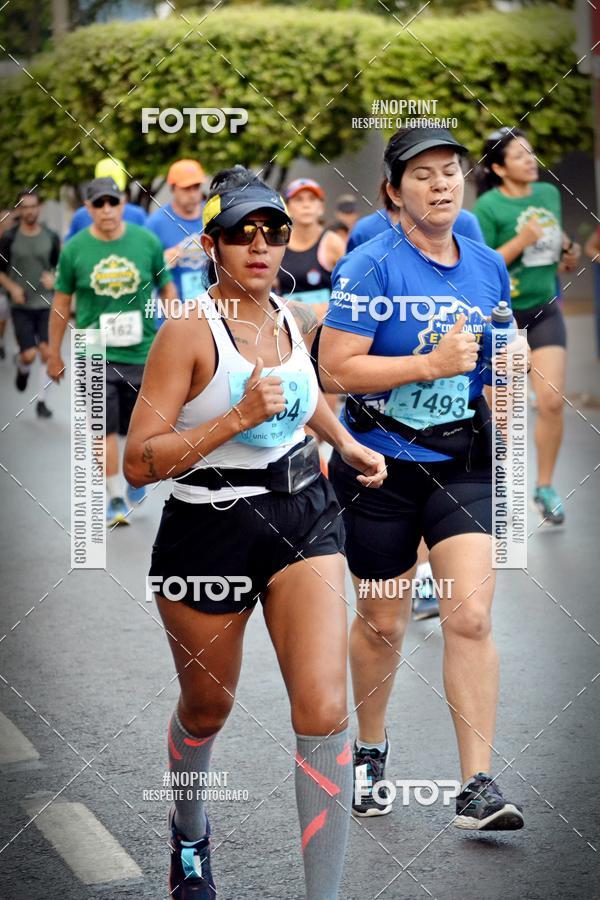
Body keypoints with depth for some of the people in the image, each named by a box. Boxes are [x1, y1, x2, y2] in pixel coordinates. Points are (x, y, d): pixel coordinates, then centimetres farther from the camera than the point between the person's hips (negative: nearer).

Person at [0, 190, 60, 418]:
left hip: (46, 304, 1)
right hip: (21, 305, -1)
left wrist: (53, 278, -9)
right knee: (29, 355, -9)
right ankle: (22, 369, 29)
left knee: (47, 351, -7)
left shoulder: (51, 237, 3)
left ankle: (41, 401, 6)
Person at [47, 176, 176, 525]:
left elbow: (167, 289, 9)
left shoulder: (147, 242, -1)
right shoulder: (74, 249, -3)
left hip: (142, 352, 1)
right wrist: (54, 353, 11)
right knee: (106, 429, -6)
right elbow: (62, 303, 7)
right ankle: (116, 500, 3)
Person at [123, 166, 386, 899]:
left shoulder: (293, 319, 4)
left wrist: (345, 443, 15)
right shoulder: (189, 332, -16)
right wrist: (240, 416, -27)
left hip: (303, 516, 4)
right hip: (209, 531, -4)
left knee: (325, 712, -11)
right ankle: (189, 833, 50)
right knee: (207, 709, 17)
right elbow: (138, 462, -20)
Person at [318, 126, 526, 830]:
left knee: (471, 618, -10)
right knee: (382, 624, 10)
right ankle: (370, 753, 35)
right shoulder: (371, 266, -11)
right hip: (381, 464, -3)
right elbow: (335, 370, -17)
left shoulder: (488, 266, 6)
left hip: (462, 463, 3)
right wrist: (432, 363, -21)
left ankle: (477, 788, -7)